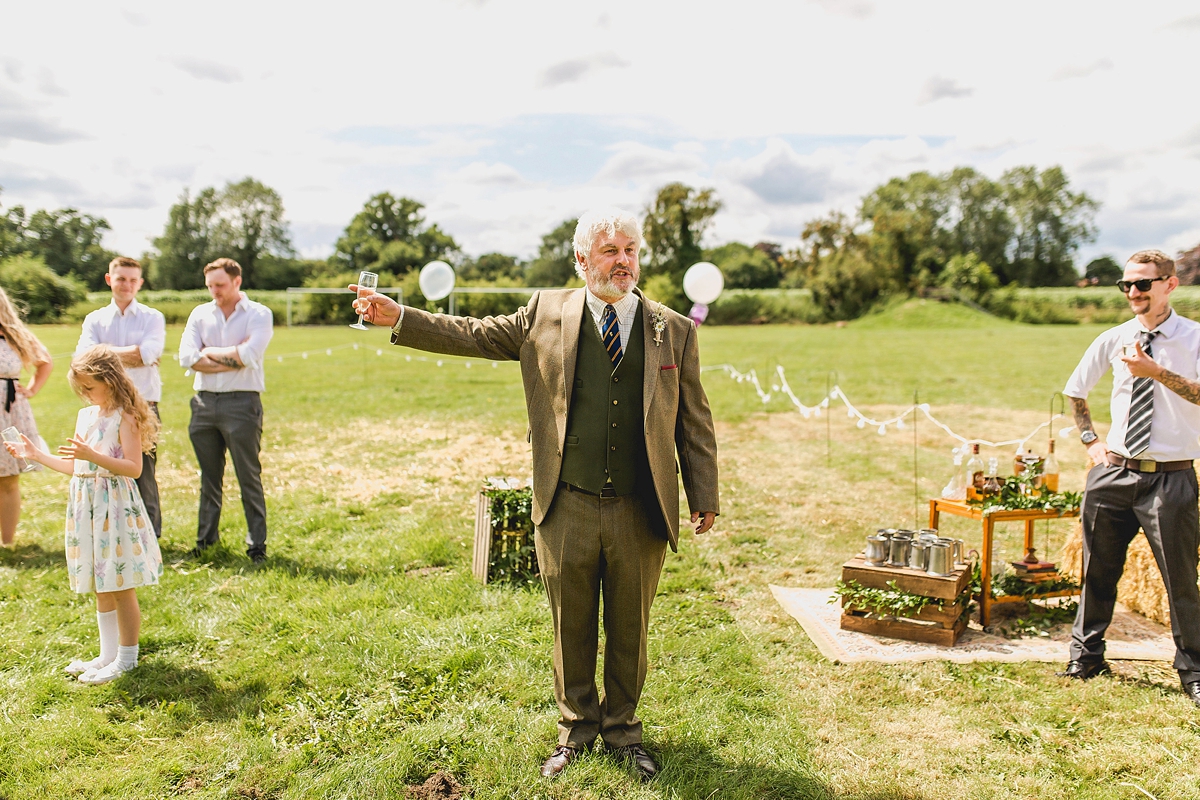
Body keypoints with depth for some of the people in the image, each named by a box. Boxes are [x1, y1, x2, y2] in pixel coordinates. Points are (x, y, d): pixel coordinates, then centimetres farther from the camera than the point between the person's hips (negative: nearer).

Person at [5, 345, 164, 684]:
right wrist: (35, 455, 16)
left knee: (121, 589, 1)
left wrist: (93, 455, -29)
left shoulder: (125, 418, -12)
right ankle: (107, 655, 27)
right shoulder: (85, 415, 12)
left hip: (115, 506, -8)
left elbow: (134, 468, -19)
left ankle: (126, 659, 13)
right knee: (101, 589, 16)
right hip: (86, 506, 8)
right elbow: (76, 467, 18)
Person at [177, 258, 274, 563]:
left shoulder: (258, 314, 0)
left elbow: (250, 355, -17)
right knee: (209, 476, 12)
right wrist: (231, 361, -9)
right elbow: (187, 357, -2)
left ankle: (257, 544, 5)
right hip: (204, 402, 4)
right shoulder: (200, 314, 12)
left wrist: (211, 352, -4)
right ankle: (206, 538, 23)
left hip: (241, 402, -4)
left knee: (249, 477, -1)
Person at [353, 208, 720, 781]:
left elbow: (694, 421, 6)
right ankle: (576, 727, 35)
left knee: (629, 628, 14)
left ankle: (622, 728, 36)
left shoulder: (675, 330, 3)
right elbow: (474, 335, 6)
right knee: (571, 628, 13)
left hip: (641, 515, 0)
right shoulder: (547, 314, 3)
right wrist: (398, 318, -3)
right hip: (566, 509, 0)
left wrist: (704, 497, 4)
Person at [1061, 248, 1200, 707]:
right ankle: (1086, 658, 29)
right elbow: (1074, 390, 21)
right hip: (1113, 473, 4)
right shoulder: (1113, 340, 5)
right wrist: (1090, 440, 13)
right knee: (1098, 570, 13)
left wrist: (1157, 372, -27)